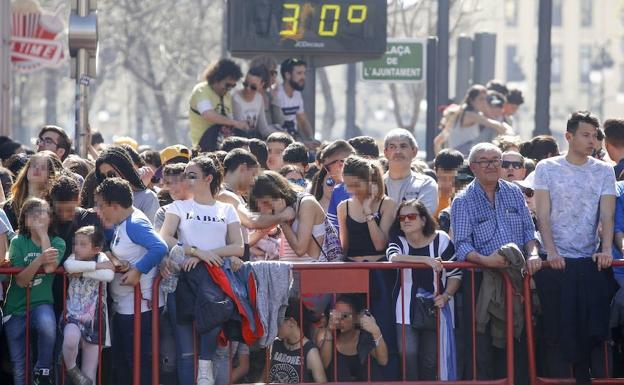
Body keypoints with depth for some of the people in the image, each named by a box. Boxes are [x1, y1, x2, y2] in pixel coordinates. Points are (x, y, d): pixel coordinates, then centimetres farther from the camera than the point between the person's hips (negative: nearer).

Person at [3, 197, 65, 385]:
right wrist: (40, 259, -31)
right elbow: (21, 280, -14)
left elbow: (50, 268, -23)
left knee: (47, 325, -37)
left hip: (41, 303, -1)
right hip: (16, 306, 1)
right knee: (19, 365, 4)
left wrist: (43, 233, -16)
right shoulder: (18, 242, -4)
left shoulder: (57, 243, -2)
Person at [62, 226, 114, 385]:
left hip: (94, 320, 0)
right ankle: (71, 369, -5)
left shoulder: (101, 258, -3)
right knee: (71, 339, -35)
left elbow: (109, 275, -25)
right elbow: (69, 266, -27)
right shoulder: (74, 258, 0)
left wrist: (82, 272, -22)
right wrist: (97, 265, -22)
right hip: (73, 315, 0)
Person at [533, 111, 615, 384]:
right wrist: (551, 252, -15)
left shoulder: (604, 171, 7)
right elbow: (543, 215, -2)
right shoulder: (547, 169, 2)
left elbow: (607, 215, 0)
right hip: (558, 260, -2)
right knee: (559, 328, -4)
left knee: (593, 327, -4)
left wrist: (606, 250, -16)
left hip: (591, 262, 2)